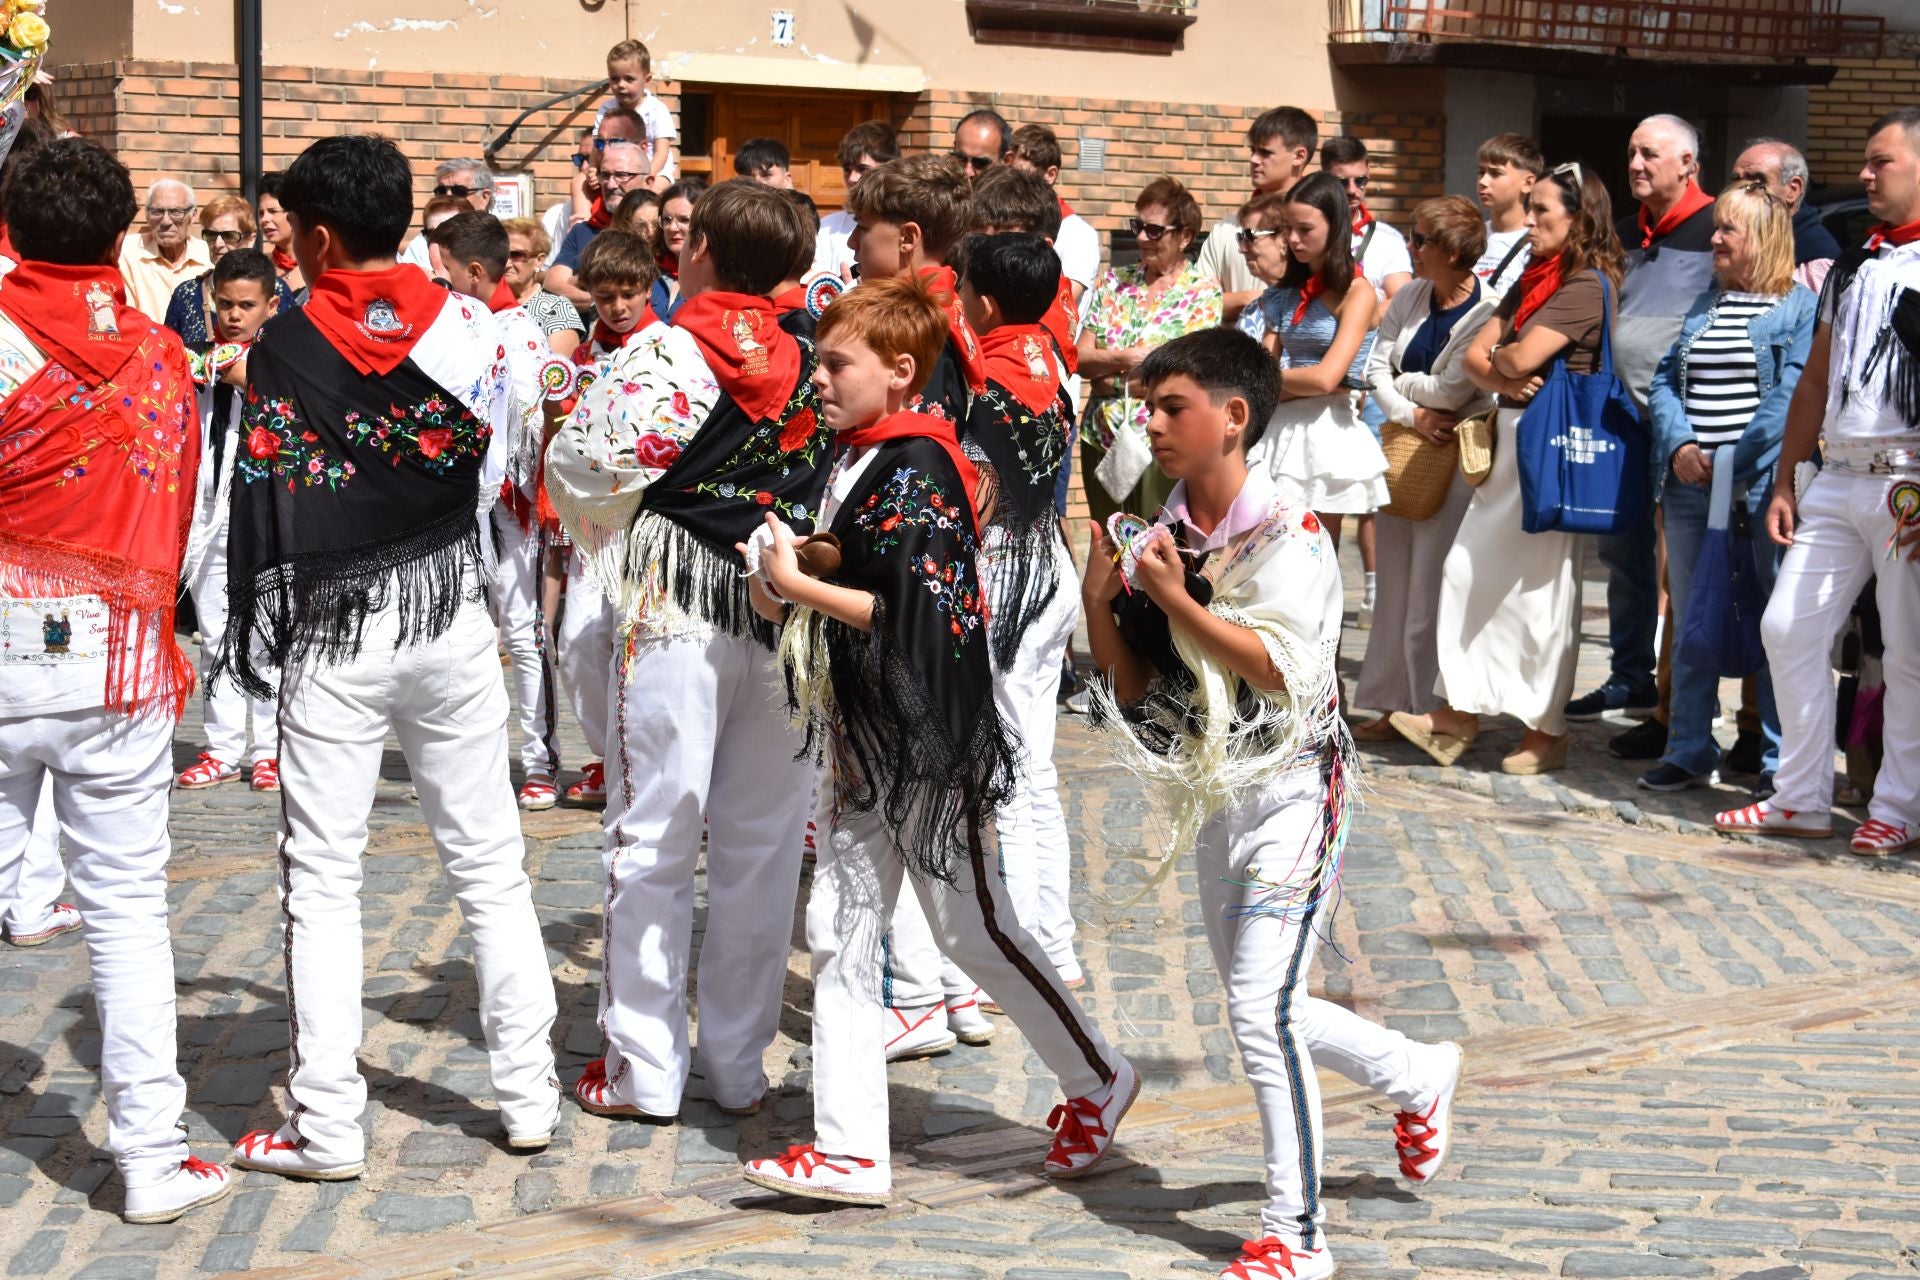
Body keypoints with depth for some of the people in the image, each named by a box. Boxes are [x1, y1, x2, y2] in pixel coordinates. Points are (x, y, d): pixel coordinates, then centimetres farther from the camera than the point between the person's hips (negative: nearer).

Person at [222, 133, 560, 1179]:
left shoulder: (286, 346, -8)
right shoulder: (468, 326, 0)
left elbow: (262, 497, -8)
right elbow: (495, 473, 6)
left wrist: (248, 629, 1)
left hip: (331, 630, -3)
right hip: (450, 614, 3)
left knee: (322, 876, 3)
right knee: (489, 861, 11)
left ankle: (326, 1127, 3)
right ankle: (528, 1096, 14)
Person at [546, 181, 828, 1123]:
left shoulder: (666, 354, -11)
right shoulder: (806, 365, 4)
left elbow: (578, 462, -11)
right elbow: (826, 485, 12)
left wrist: (605, 536, 8)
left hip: (675, 619, -4)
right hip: (783, 619, 5)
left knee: (652, 842, 4)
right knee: (761, 847, 10)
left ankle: (644, 1070, 7)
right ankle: (739, 1063, 16)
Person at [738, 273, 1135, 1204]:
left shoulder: (917, 468, -17)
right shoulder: (860, 461, 11)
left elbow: (913, 609, -24)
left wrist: (799, 586, -19)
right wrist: (786, 593, 3)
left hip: (927, 737, -9)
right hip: (863, 737, 9)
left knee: (971, 928, 2)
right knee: (838, 929, 5)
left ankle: (1096, 1080, 22)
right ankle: (851, 1148, 7)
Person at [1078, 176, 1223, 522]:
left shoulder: (1203, 290, -2)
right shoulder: (1114, 282, 10)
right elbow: (1081, 359, 3)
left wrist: (1109, 374, -8)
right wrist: (1123, 358, -16)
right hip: (1102, 439, 4)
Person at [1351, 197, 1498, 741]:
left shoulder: (1488, 313, -14)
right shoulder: (1410, 297, 7)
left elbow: (1451, 392, -19)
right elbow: (1375, 369, 5)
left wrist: (1402, 383, -2)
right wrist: (1412, 414, -11)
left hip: (1454, 459, -7)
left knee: (1433, 589, -5)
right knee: (1396, 581, 9)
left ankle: (1433, 710, 4)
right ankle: (1395, 704, 16)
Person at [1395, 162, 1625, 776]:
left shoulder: (1586, 286, -12)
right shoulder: (1531, 281, 15)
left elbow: (1524, 357, -23)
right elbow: (1476, 353, 11)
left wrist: (1501, 357, -1)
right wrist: (1503, 380, -10)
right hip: (1508, 438, 9)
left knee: (1538, 587, -3)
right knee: (1469, 571, 6)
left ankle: (1546, 730, 7)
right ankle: (1458, 712, 11)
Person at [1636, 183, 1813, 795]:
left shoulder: (1802, 305, -1)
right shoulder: (1703, 304, 18)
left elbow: (1792, 395, -11)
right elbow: (1665, 381, 13)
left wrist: (1729, 462, -15)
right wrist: (1679, 447, -5)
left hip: (1762, 487, -6)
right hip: (1690, 487, 6)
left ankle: (1781, 761, 5)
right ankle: (1689, 751, 16)